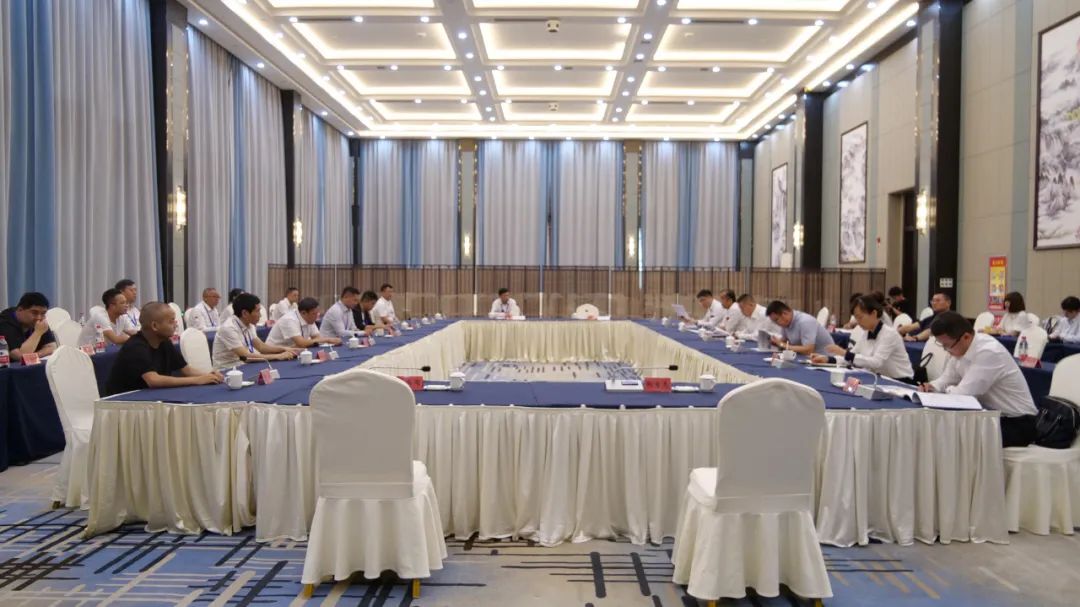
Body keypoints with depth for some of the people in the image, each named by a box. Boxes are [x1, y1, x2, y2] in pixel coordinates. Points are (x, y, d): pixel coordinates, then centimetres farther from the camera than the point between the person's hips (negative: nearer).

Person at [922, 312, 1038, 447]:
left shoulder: (989, 352, -27)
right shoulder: (961, 347, -3)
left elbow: (964, 393, -27)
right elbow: (948, 379, 11)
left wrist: (947, 389, -7)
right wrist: (933, 387, -9)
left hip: (1017, 423, -8)